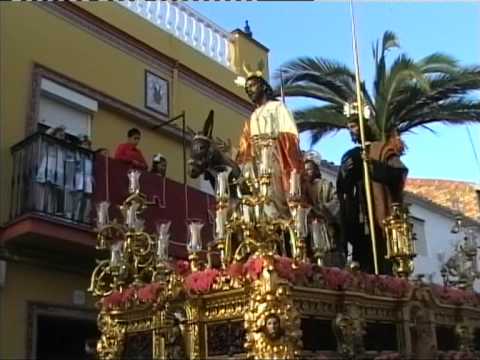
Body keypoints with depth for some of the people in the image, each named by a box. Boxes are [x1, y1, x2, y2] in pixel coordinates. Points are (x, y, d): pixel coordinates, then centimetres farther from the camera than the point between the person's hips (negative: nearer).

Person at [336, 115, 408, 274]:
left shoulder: (382, 149, 7)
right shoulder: (349, 156, 23)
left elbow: (400, 173, -9)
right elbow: (342, 190, 20)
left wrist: (372, 164, -13)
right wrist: (344, 174, 1)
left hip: (381, 218, -5)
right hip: (358, 221, 5)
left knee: (384, 269, -11)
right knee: (363, 269, -1)